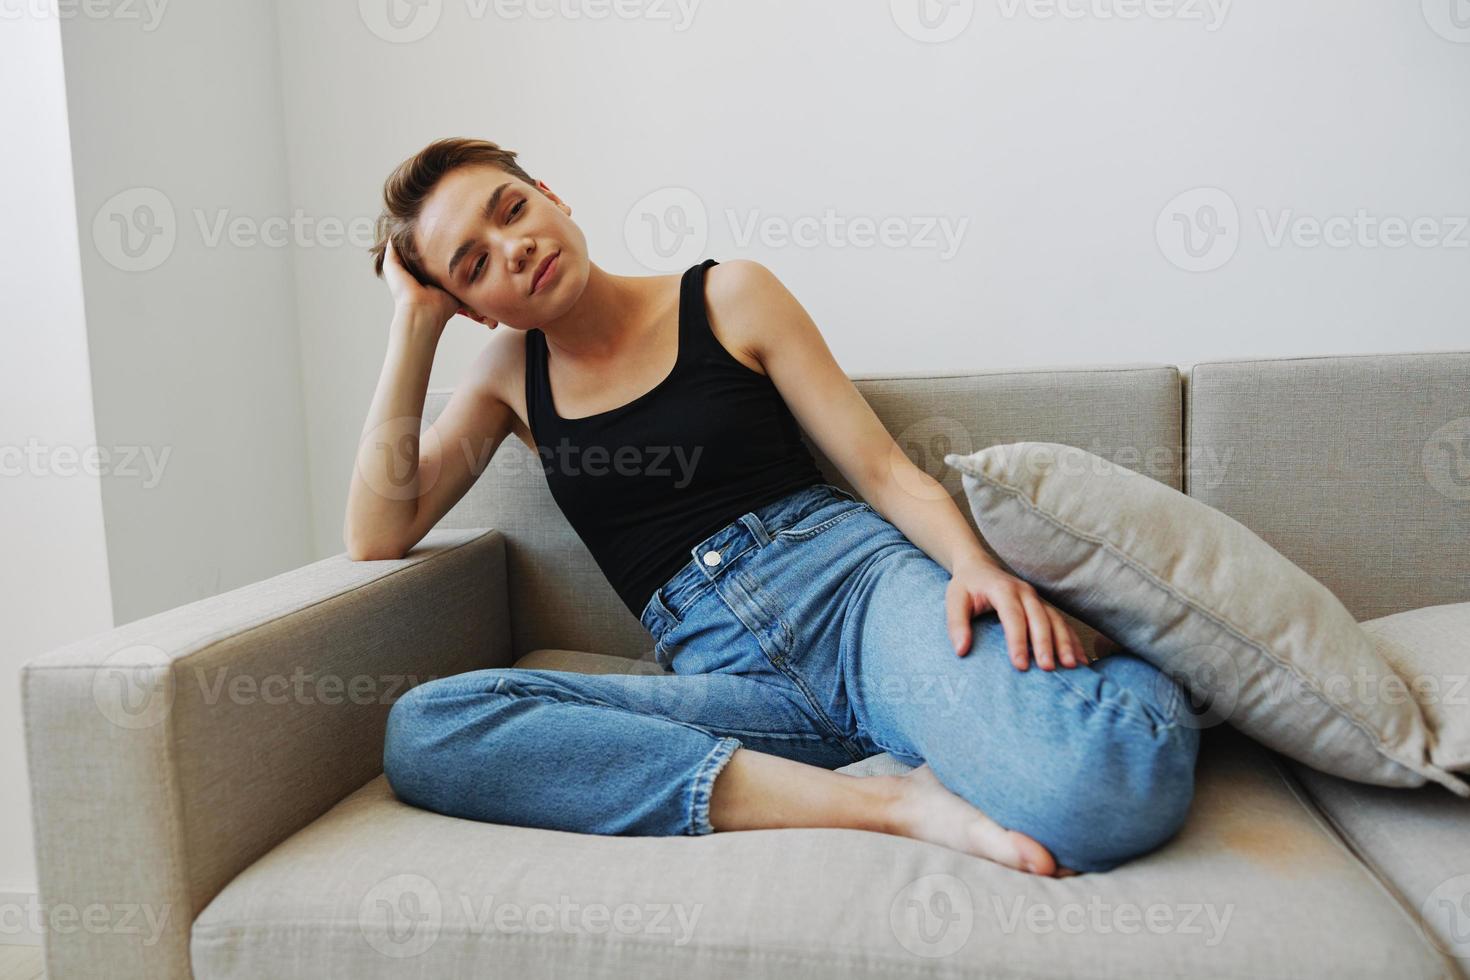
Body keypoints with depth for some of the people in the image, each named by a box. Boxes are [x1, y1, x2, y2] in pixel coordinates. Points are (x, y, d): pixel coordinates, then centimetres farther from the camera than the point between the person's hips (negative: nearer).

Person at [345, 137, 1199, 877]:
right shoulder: (512, 372, 17)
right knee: (421, 730, -25)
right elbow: (377, 537, 6)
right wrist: (415, 320, 6)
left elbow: (885, 470, 4)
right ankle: (896, 802, -23)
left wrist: (977, 566, -18)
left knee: (1117, 780, -35)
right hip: (727, 675, 4)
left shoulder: (727, 298, 8)